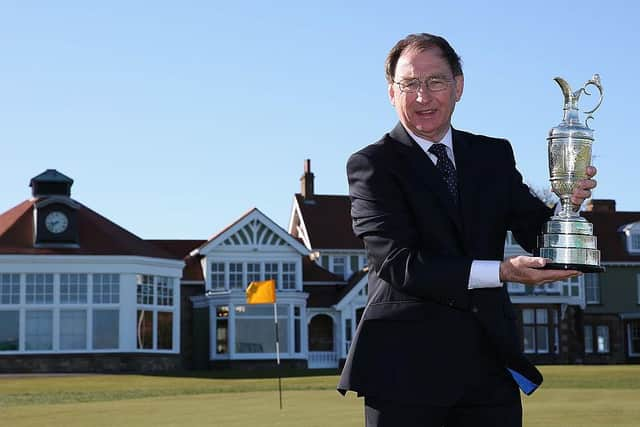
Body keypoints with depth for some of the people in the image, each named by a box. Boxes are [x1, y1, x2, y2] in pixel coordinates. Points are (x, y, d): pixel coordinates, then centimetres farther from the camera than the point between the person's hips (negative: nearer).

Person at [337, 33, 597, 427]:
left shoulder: (495, 156, 12)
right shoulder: (372, 165, -4)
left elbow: (536, 235, 8)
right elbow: (398, 262, -15)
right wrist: (500, 272, -24)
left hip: (491, 358, 4)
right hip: (408, 364, -4)